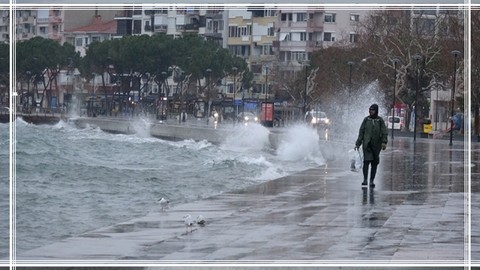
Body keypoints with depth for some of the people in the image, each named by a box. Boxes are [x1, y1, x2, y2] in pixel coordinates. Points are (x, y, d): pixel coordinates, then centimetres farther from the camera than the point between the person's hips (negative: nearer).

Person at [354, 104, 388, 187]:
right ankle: (365, 179, -17)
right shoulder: (366, 120, 8)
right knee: (367, 160, -16)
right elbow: (361, 132, 11)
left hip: (376, 145, 1)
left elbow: (384, 132, -1)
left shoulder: (380, 121, 5)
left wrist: (384, 142, -16)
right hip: (367, 144, 0)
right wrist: (358, 144, 8)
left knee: (374, 163, 3)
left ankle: (372, 181, 10)